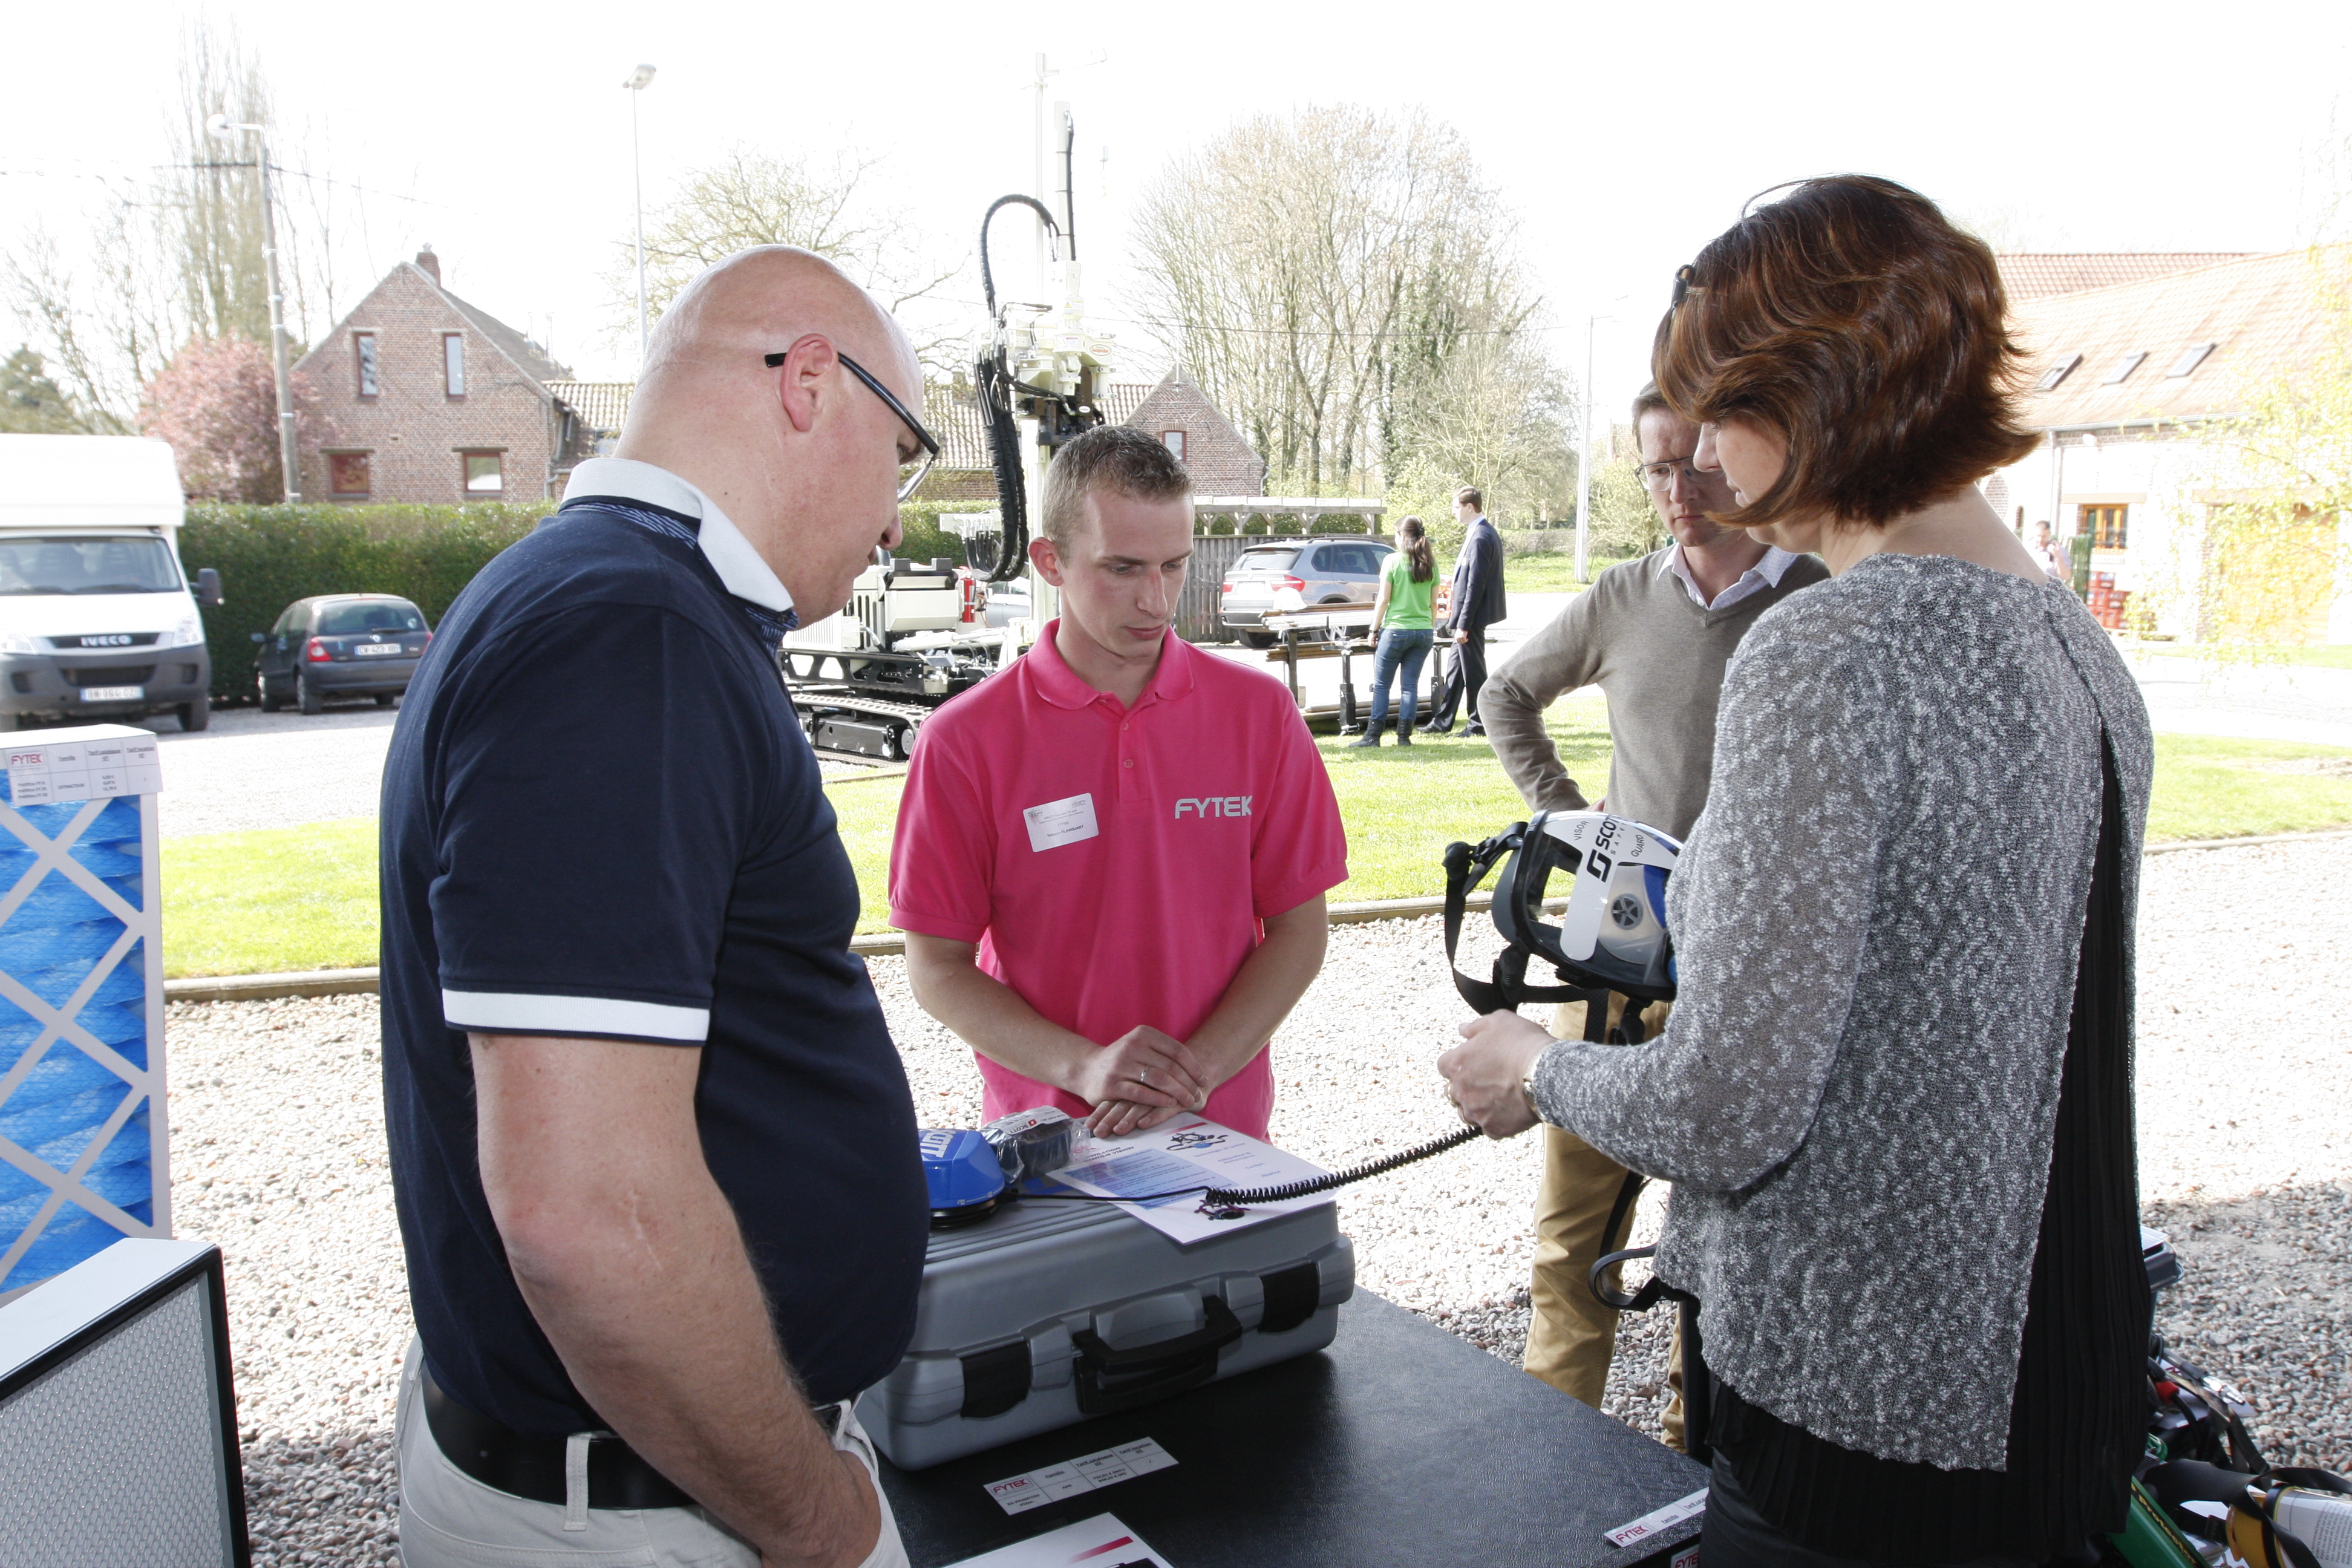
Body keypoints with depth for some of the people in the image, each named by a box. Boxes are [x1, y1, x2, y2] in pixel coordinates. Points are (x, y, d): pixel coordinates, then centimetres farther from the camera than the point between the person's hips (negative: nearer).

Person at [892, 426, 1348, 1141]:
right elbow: (937, 965, -5)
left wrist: (1198, 1069, -15)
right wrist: (1082, 1065, -18)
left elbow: (1298, 930, -1)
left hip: (1223, 1130, 2)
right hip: (1043, 1137, -1)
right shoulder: (964, 740, -8)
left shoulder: (1260, 712, -3)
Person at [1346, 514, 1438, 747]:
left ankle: (1373, 736, 2)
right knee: (1411, 684, 8)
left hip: (1396, 630, -4)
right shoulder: (1430, 564, 5)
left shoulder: (1393, 560, -8)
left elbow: (1384, 599, -8)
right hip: (1423, 632, 4)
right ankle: (1404, 736, 6)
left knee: (1381, 685, 3)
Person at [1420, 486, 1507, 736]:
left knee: (1473, 671, 0)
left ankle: (1479, 724, 10)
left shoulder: (1480, 538, -20)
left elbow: (1475, 586, -23)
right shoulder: (1485, 533, 12)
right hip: (1467, 616, 10)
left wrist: (1463, 624, -21)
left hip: (1472, 616, -10)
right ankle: (1442, 722, 24)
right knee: (1456, 668, 16)